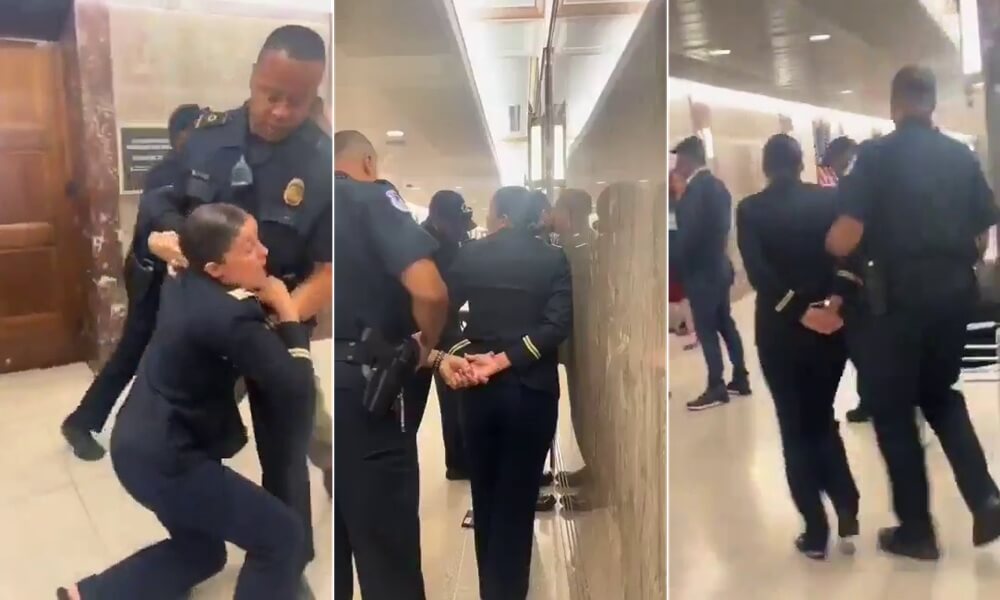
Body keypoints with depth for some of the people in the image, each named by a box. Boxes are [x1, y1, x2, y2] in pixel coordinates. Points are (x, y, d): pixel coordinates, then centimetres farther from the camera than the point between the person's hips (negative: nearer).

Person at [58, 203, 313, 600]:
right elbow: (297, 391, -23)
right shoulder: (230, 318, -26)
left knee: (200, 551, 26)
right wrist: (288, 313, -13)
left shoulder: (185, 286, 0)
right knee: (282, 539, 1)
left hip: (140, 443, 10)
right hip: (165, 460, -9)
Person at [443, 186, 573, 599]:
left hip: (479, 389, 2)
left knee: (484, 493, 17)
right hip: (532, 389, -2)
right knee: (517, 498, 7)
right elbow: (558, 324, -13)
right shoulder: (553, 259, -2)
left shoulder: (470, 255, 2)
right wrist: (503, 360, -15)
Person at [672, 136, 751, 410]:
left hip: (701, 271, -9)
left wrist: (679, 270, -9)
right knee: (726, 324, 16)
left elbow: (687, 234, -20)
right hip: (720, 266, 9)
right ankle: (740, 379, 24)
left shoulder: (695, 189, -19)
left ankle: (716, 389, 5)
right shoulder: (718, 186, 10)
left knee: (706, 330, -2)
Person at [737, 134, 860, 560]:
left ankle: (816, 531, 11)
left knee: (795, 429, 9)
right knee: (822, 419, 21)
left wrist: (798, 310, -17)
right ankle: (847, 511, 10)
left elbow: (757, 271, -18)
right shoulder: (829, 200, 2)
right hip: (831, 326, 2)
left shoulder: (750, 209, -5)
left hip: (780, 329, -2)